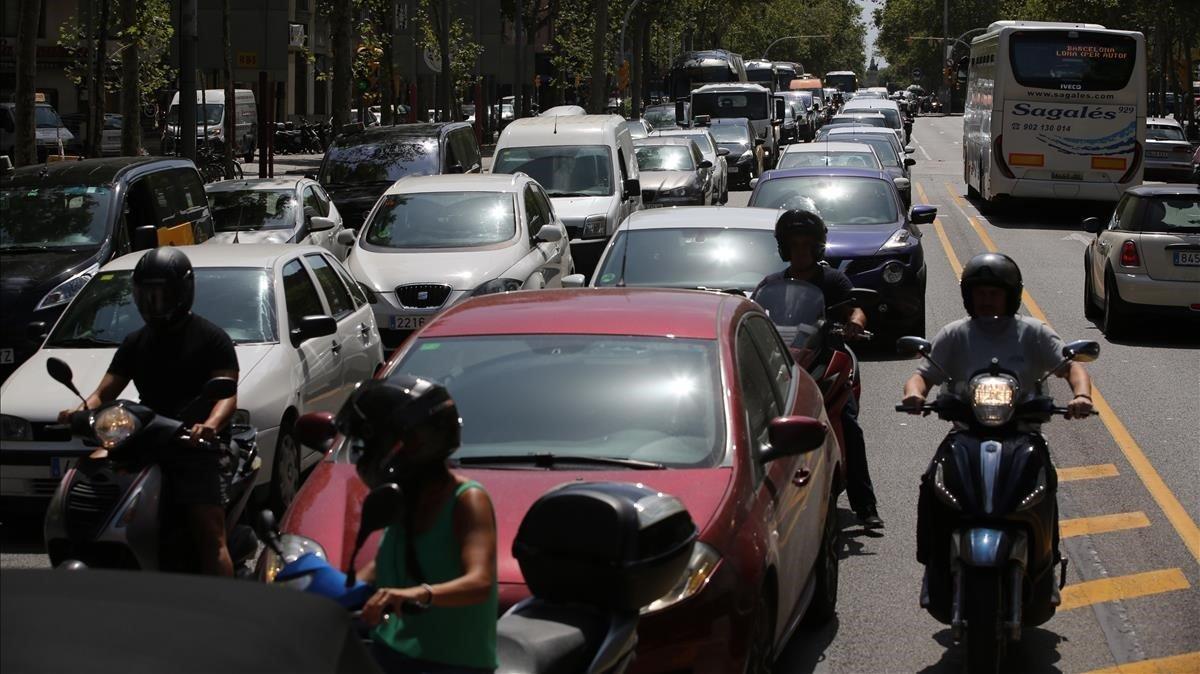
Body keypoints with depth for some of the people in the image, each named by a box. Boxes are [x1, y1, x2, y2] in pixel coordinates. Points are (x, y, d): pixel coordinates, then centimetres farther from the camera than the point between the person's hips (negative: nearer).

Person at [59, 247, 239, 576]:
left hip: (195, 449, -5)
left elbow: (228, 395, -7)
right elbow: (105, 392, 14)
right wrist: (80, 412, -9)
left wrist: (210, 425, -30)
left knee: (211, 537, -17)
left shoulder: (211, 339, 5)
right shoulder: (135, 343, 22)